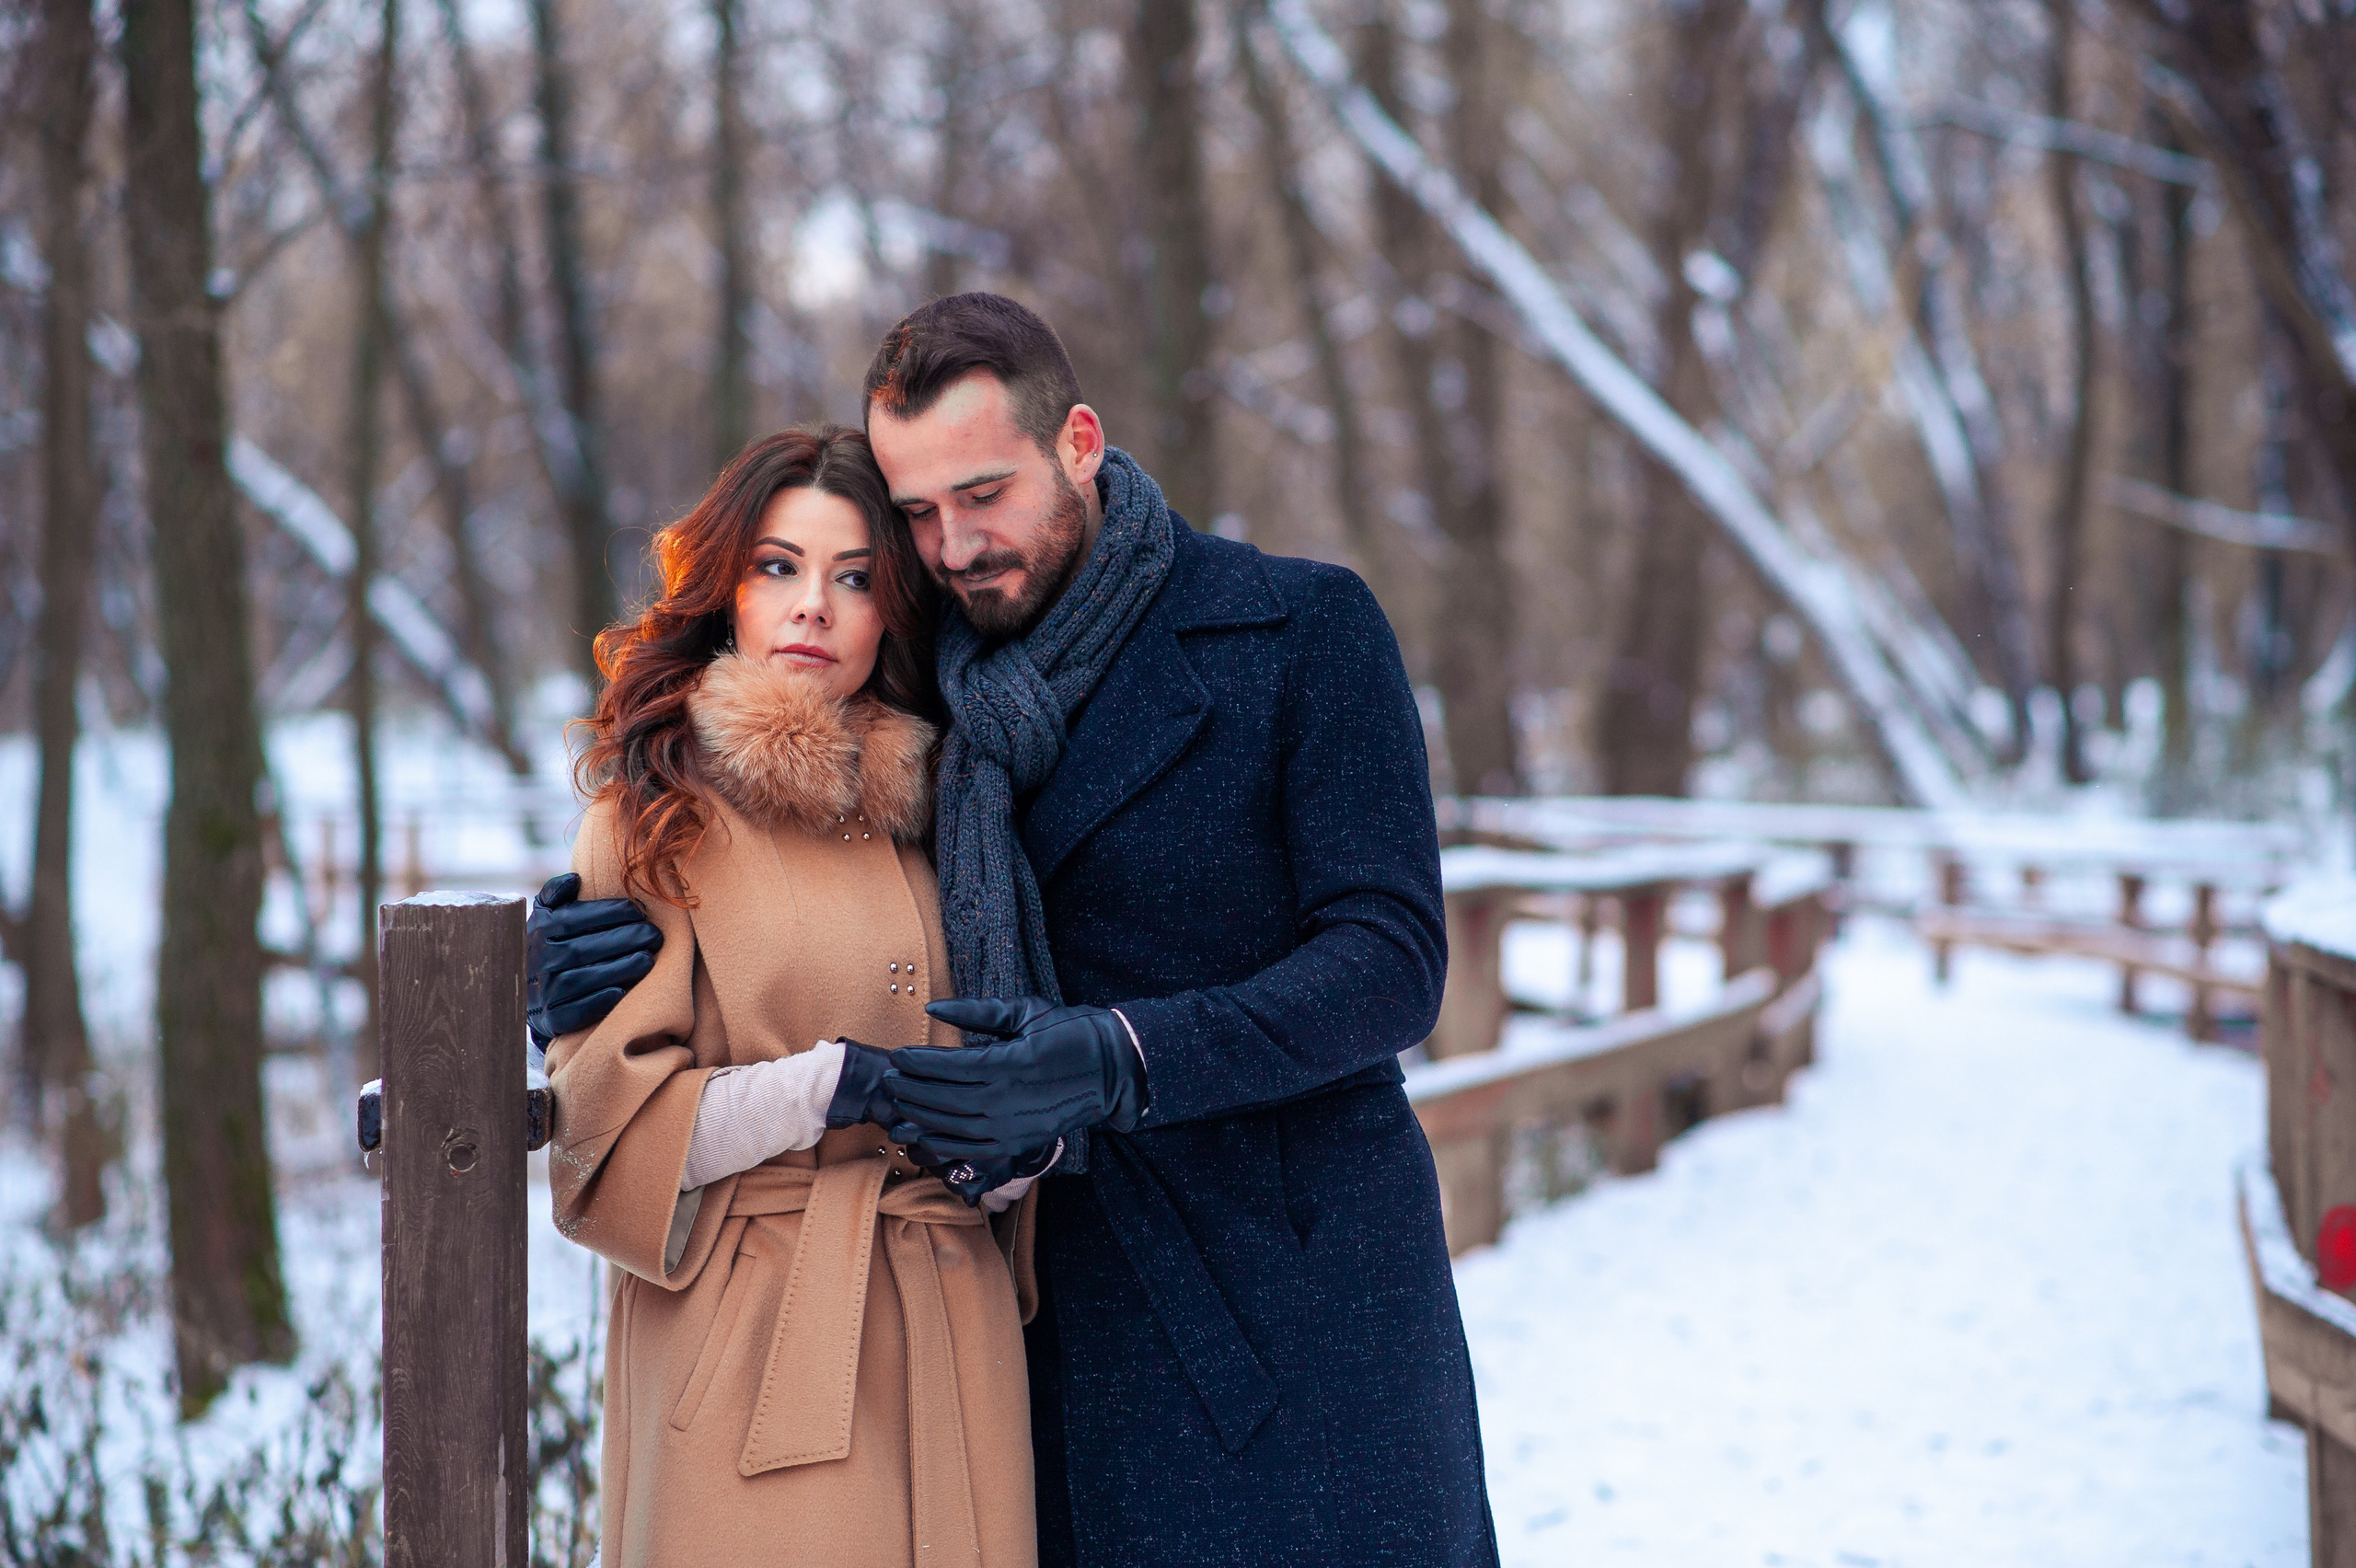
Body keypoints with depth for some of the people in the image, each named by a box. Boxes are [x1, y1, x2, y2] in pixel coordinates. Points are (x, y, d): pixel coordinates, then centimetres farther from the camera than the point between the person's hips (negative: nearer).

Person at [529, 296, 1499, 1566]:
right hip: (1068, 1308, 3)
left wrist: (1114, 1060, -25)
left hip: (1300, 1305, -3)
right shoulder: (931, 695, 7)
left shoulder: (1303, 633, -5)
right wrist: (577, 969, -8)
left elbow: (1390, 962, -12)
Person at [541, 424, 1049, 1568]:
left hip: (947, 1334, 4)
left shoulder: (935, 809, 14)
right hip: (750, 1334, -4)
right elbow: (600, 1118, -6)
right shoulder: (656, 816, 0)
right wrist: (825, 1088, -14)